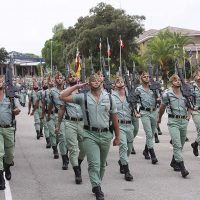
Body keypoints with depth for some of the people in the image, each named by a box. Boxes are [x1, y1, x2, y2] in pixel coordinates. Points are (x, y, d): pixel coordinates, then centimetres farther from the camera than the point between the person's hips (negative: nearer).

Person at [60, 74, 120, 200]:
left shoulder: (109, 98, 5)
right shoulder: (83, 97, 0)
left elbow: (114, 118, 8)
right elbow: (63, 97, -4)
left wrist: (117, 137, 9)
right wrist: (77, 86, -1)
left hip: (106, 135, 3)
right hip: (90, 135, -3)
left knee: (102, 164, 15)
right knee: (94, 163, -13)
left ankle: (97, 186, 31)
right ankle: (98, 189, -16)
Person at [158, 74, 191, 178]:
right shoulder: (167, 94, -3)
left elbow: (189, 106, 22)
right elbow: (162, 107, 12)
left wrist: (189, 114, 4)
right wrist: (159, 118, 23)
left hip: (184, 121, 5)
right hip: (173, 121, -5)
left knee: (181, 144, 14)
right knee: (177, 144, -15)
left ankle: (174, 162, 35)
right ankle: (182, 168, -18)